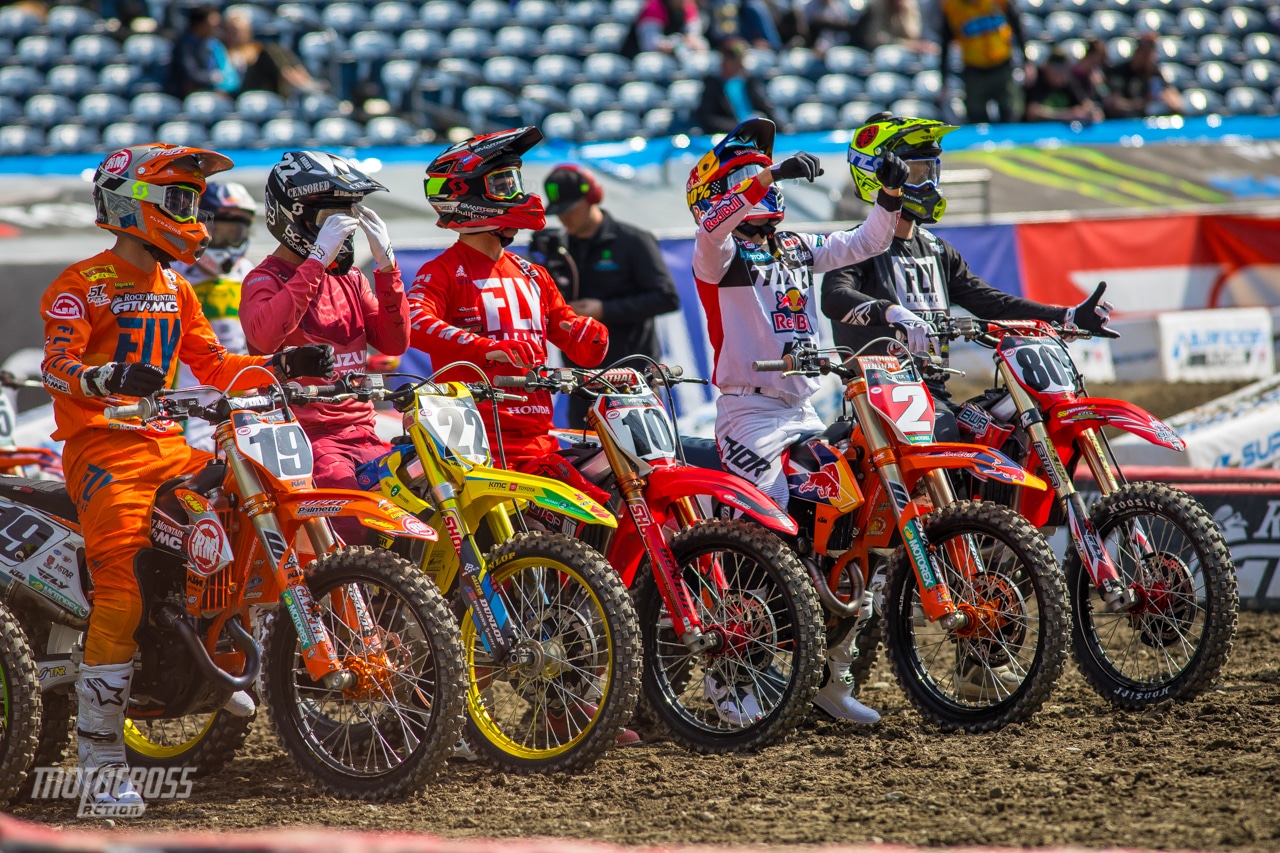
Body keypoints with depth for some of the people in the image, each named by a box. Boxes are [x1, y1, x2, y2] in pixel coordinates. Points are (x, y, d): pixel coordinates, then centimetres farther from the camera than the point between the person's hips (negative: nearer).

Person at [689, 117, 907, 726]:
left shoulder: (796, 248, 17)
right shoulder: (719, 252, -4)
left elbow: (862, 243, 24)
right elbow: (714, 224, -27)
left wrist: (890, 196, 8)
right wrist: (772, 174, -34)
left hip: (803, 408, 7)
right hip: (749, 408, -7)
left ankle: (831, 674, 15)